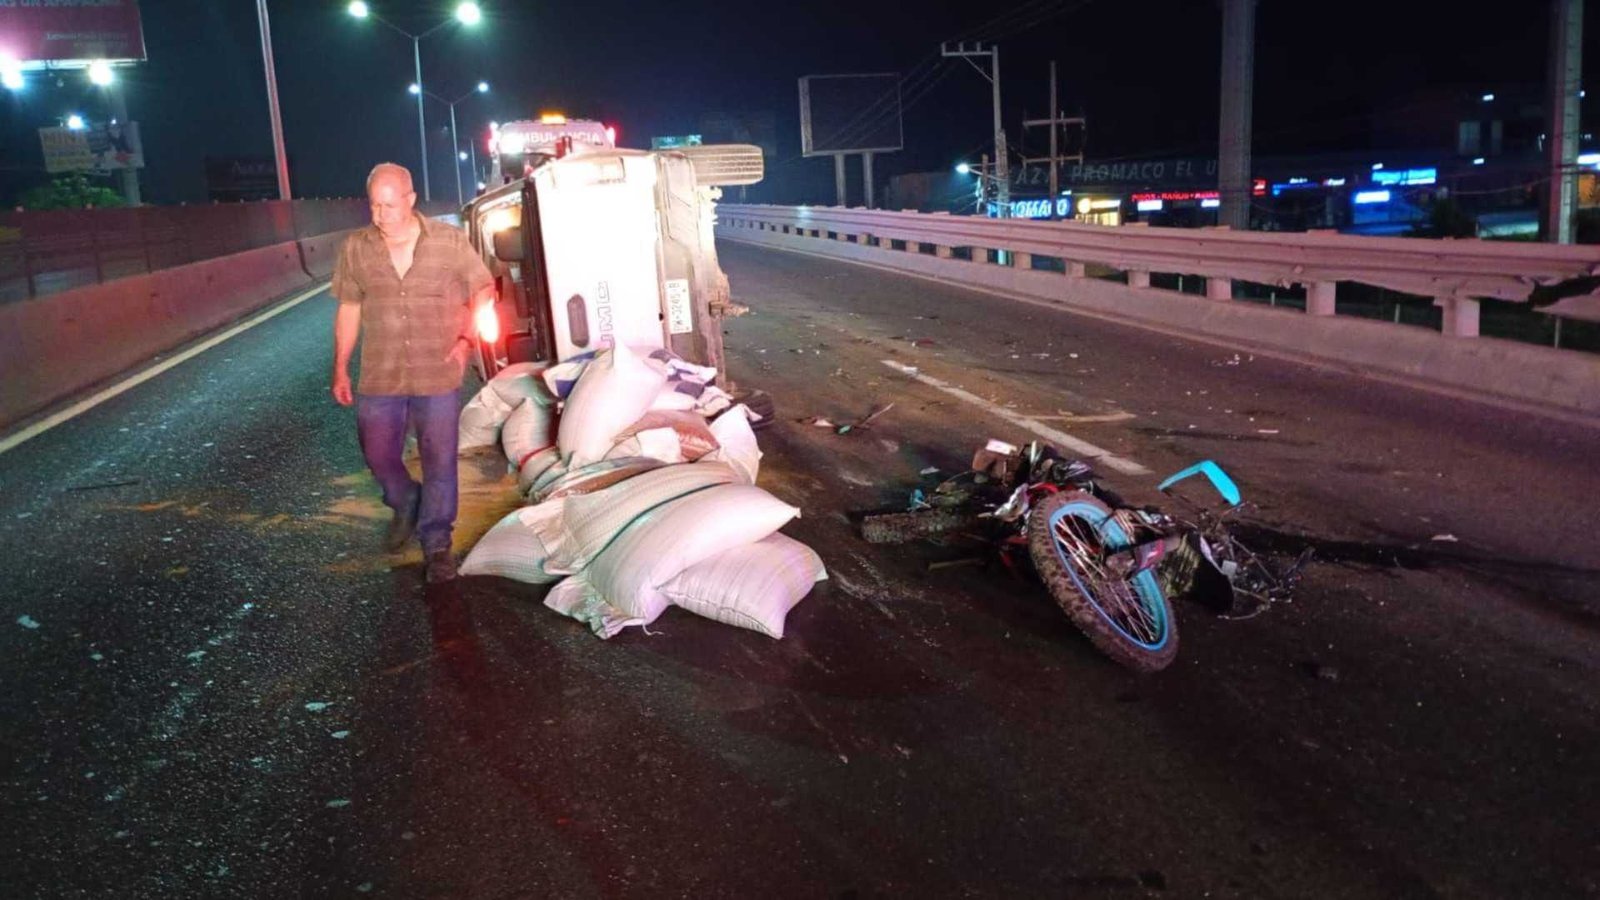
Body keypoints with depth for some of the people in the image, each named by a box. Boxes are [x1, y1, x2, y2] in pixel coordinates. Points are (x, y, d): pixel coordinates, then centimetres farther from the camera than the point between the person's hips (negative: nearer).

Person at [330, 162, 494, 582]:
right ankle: (405, 506, 40)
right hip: (379, 378, 2)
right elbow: (348, 310, 7)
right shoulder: (356, 249, -1)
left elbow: (483, 288, 5)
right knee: (378, 456, 9)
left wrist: (467, 338, -6)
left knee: (439, 462, 3)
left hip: (438, 375, -2)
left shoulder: (450, 241, -6)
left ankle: (436, 543, 19)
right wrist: (340, 368, 8)